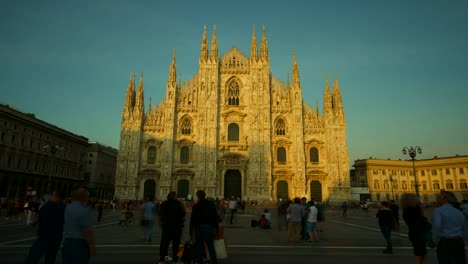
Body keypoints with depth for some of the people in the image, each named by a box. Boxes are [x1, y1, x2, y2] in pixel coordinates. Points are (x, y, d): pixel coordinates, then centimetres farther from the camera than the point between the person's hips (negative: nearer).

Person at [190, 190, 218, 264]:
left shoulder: (196, 206, -4)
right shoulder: (211, 205, 4)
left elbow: (192, 219, -3)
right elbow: (215, 218, 5)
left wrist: (191, 232, 2)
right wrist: (216, 228, 11)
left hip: (199, 227, -2)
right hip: (209, 227, 2)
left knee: (199, 247, 9)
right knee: (211, 247, 9)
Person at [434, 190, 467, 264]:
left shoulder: (438, 210, -9)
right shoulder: (459, 212, 9)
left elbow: (437, 226, -21)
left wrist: (436, 240, -8)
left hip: (445, 243, -5)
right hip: (459, 242, 5)